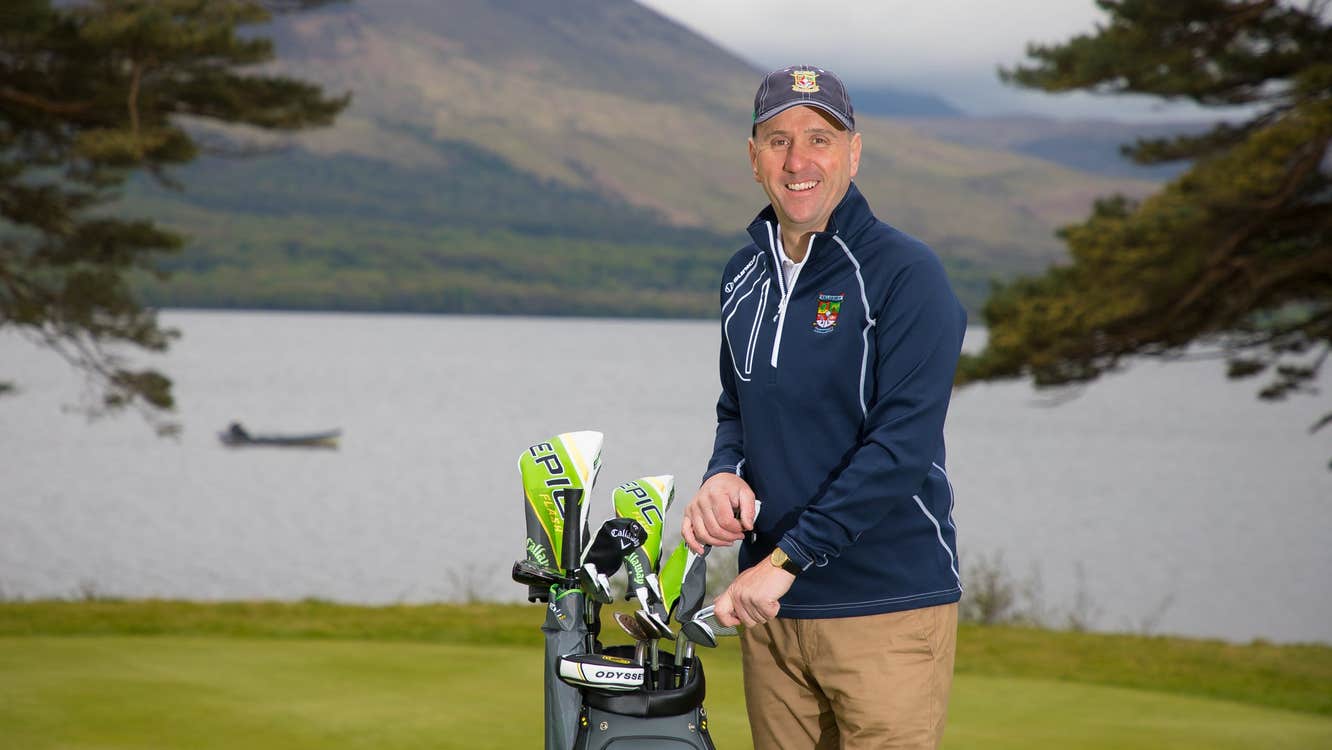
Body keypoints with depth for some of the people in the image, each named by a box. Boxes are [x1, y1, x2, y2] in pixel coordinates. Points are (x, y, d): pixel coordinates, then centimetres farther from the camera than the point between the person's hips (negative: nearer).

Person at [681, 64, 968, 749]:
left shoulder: (905, 274, -11)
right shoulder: (744, 277, 12)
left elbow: (902, 447, -19)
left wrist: (786, 558, -21)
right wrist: (723, 475, 0)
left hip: (886, 610, -6)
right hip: (770, 612, 6)